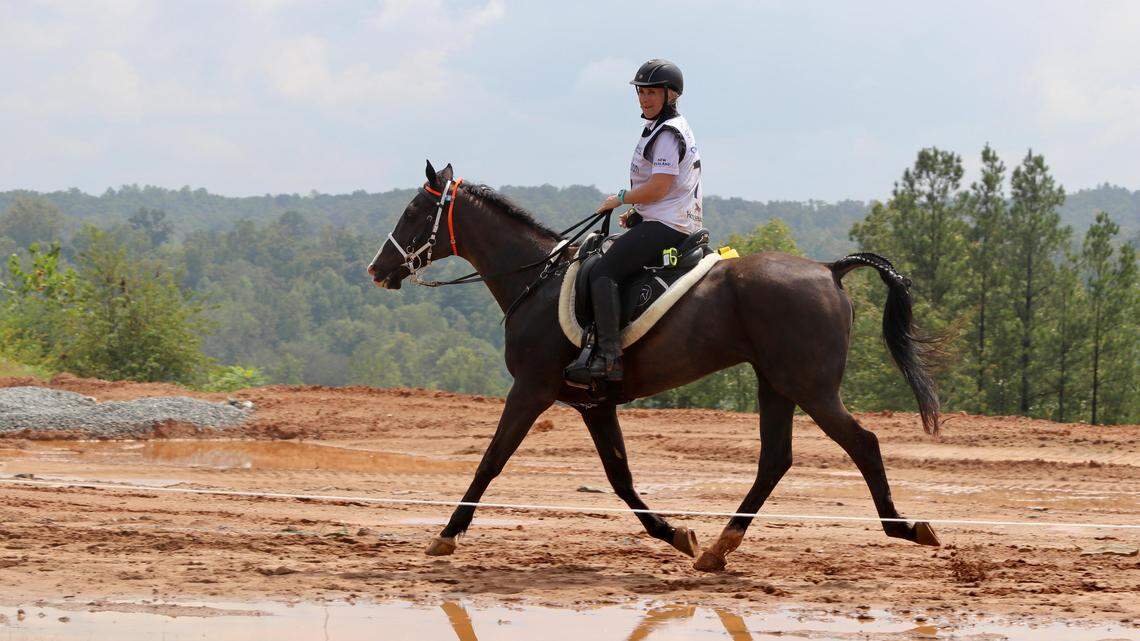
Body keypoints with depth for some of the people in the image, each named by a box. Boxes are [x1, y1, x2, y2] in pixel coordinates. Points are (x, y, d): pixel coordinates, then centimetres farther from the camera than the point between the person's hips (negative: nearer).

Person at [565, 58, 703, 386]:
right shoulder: (671, 129, 21)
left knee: (602, 271, -20)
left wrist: (621, 198, -8)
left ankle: (608, 357, -32)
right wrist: (637, 213, 19)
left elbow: (659, 187, -21)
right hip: (678, 225, 11)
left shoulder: (667, 133, -13)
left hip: (665, 225, -11)